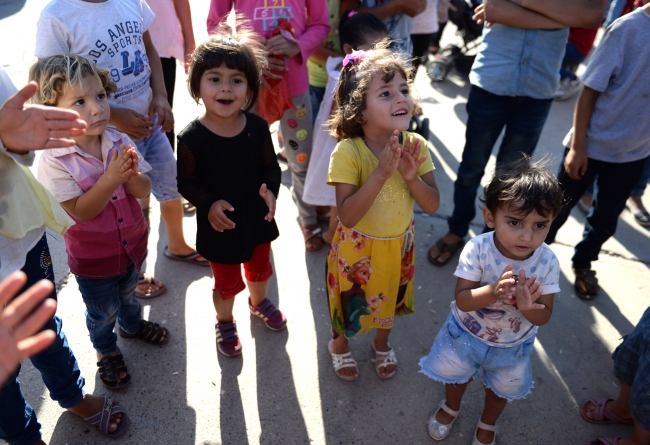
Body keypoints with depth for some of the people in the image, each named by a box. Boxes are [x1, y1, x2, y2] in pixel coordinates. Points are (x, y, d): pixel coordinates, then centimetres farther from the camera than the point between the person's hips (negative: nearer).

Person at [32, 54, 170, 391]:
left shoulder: (119, 143, -14)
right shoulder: (53, 161, -26)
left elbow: (143, 192, -13)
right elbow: (80, 211, -26)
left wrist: (131, 175, -35)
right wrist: (111, 178, -38)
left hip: (132, 243, 4)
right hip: (93, 259, -4)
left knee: (128, 293, 32)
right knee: (103, 311, 21)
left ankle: (132, 325, 62)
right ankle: (106, 350, 50)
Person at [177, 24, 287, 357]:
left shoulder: (258, 127, -13)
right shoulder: (191, 138, -22)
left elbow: (271, 167, -2)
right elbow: (185, 182, -12)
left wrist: (270, 189, -21)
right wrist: (208, 203, -27)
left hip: (258, 217, 4)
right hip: (218, 225, -3)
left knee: (259, 270, 28)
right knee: (227, 283, 17)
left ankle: (259, 303, 60)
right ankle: (224, 322, 47)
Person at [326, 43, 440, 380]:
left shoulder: (415, 146, -16)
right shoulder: (347, 153, -28)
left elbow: (432, 205, -13)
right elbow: (348, 215, -33)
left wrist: (411, 175, -31)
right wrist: (381, 173, -40)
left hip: (398, 245, 4)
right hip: (356, 248, -3)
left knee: (390, 300, 28)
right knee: (350, 303, 22)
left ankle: (381, 343, 59)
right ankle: (339, 344, 54)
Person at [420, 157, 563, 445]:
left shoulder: (547, 261, -28)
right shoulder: (477, 249, -33)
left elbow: (544, 316, -22)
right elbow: (462, 300, -32)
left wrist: (528, 306, -46)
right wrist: (493, 292, -51)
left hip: (512, 345, 1)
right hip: (467, 334, -1)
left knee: (502, 388, 28)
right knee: (456, 374, 27)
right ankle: (451, 408, 61)